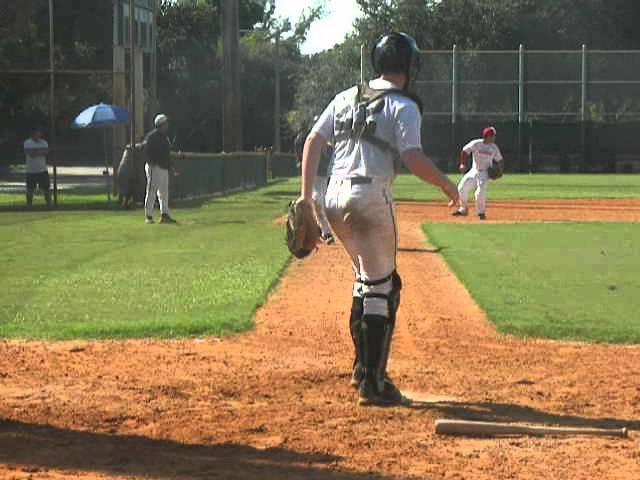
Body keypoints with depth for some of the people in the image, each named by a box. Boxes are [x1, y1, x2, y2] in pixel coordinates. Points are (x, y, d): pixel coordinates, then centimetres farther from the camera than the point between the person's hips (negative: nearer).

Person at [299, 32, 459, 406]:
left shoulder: (347, 98, 16)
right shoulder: (404, 106, -3)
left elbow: (313, 141, 11)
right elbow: (413, 158, -14)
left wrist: (306, 195, 11)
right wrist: (446, 183, 1)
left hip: (335, 199, 7)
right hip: (371, 198, -7)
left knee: (369, 279, 22)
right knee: (381, 288, -2)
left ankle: (363, 367, 25)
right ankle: (373, 382, -6)